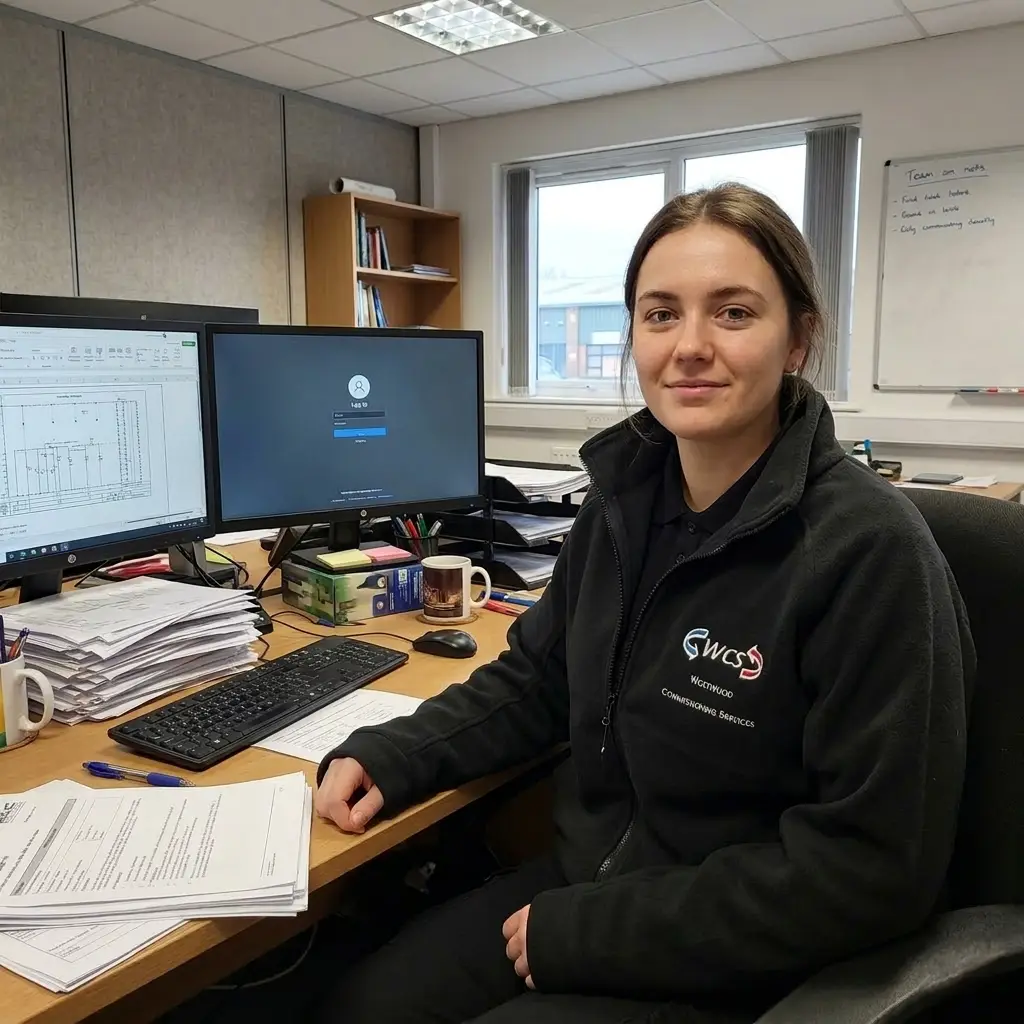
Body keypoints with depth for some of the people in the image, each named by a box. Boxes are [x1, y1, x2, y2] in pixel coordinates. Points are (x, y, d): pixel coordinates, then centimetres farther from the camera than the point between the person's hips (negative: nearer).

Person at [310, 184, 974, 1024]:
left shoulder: (869, 550, -23)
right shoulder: (625, 491, -2)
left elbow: (871, 868, -22)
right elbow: (539, 677, 10)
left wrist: (581, 933, -19)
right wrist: (387, 756, -5)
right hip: (585, 883, 6)